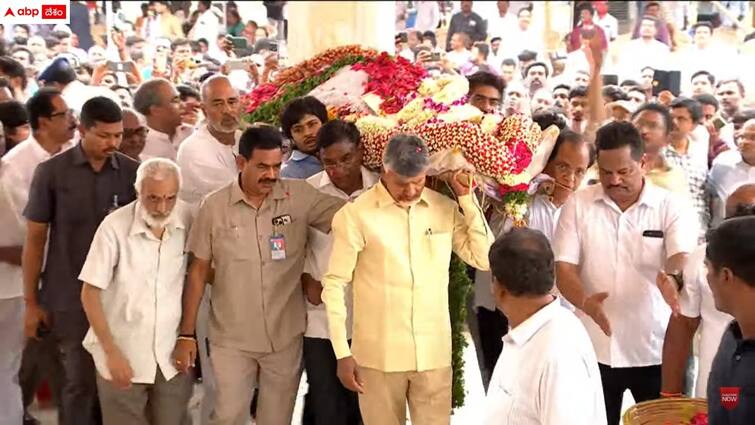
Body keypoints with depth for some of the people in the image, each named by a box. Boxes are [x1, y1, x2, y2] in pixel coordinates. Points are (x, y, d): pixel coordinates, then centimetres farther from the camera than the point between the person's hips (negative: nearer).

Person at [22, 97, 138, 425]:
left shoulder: (132, 172, 0)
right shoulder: (51, 172, -4)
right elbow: (35, 239, -1)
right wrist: (31, 301, -1)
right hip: (70, 296, -2)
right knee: (79, 381, 5)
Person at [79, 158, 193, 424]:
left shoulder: (188, 221, -9)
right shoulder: (114, 227, -16)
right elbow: (90, 293, -10)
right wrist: (111, 352, -12)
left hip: (174, 354, 2)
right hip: (123, 355, -2)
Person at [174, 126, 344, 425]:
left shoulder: (300, 196, -5)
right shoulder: (214, 206, -5)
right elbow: (198, 271, 0)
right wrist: (187, 334, 0)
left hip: (285, 336, 1)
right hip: (231, 340, -1)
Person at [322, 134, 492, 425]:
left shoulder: (446, 208, 3)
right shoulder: (355, 215, -9)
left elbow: (484, 258, 2)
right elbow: (335, 284, -6)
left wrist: (466, 198, -4)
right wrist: (342, 352, -8)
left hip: (434, 353, 3)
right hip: (378, 356, -3)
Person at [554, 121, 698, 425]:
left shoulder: (673, 207, -3)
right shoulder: (578, 205, 0)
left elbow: (681, 261, -16)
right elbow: (564, 268, -3)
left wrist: (671, 278, -42)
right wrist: (586, 302, -24)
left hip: (656, 349, -1)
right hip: (595, 349, 1)